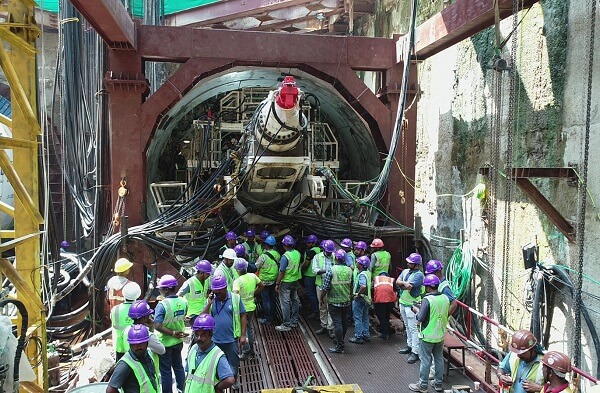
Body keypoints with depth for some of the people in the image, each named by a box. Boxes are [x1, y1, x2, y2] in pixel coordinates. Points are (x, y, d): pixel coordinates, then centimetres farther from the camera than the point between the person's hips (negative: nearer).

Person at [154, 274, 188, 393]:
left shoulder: (162, 304, -24)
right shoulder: (183, 302, -7)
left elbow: (158, 326, -28)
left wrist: (173, 333, -23)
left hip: (165, 343, -6)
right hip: (178, 341, 6)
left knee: (166, 371, 10)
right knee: (178, 366, 23)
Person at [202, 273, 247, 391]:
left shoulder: (235, 298, -11)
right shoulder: (210, 300, -4)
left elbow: (243, 316, -4)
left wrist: (243, 335, -6)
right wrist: (209, 304, -19)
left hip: (231, 339, -1)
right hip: (214, 340, 2)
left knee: (233, 362, 17)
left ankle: (234, 379, 43)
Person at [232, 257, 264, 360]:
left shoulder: (238, 281, -23)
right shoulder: (252, 276, -4)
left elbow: (235, 295, -36)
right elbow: (262, 286, 9)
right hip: (252, 306, 7)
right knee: (250, 328, 22)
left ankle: (246, 352, 17)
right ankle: (251, 350, 34)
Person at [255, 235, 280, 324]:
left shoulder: (263, 256, -21)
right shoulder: (277, 254, -4)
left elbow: (256, 267, -11)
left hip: (265, 281, -6)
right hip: (274, 279, 6)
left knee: (266, 300, 4)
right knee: (272, 299, 18)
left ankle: (267, 319, 12)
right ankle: (272, 316, 29)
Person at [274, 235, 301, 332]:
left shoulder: (285, 256, -22)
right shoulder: (297, 253, -1)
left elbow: (282, 272, -20)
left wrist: (277, 284, -12)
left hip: (286, 282, -8)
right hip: (295, 280, 8)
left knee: (285, 303, 1)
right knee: (295, 301, 16)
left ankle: (286, 325, 6)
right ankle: (294, 321, 28)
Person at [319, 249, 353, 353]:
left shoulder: (331, 270, -16)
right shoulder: (349, 270, 0)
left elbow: (326, 287, -14)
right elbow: (352, 286, 9)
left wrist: (321, 298, 0)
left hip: (334, 302, -5)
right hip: (346, 301, 5)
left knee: (337, 323, -2)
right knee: (344, 322, 17)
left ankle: (340, 346, 1)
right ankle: (340, 340, 34)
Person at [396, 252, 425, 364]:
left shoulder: (419, 275, -17)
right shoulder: (405, 271, 8)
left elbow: (409, 286, -26)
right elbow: (397, 282, -1)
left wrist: (402, 283, -7)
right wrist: (406, 284, -17)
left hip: (412, 305, -8)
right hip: (403, 302, 8)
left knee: (413, 328, -5)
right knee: (407, 326, 20)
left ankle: (415, 352, -1)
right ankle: (410, 345, 33)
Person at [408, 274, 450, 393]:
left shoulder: (427, 300, -22)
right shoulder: (445, 298, -2)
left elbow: (420, 318, -21)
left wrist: (416, 310, -1)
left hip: (427, 336, -6)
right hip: (440, 335, 6)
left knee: (425, 361, 5)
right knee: (439, 359, 18)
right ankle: (438, 383, 30)